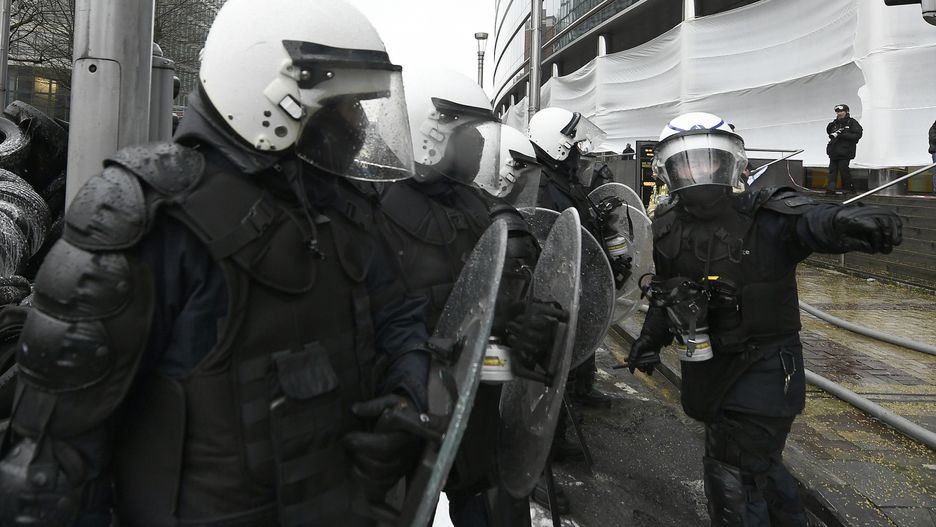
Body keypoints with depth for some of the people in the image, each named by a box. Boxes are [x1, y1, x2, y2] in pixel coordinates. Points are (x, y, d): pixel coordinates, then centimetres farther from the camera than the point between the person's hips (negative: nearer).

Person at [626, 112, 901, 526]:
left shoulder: (766, 216, -16)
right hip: (706, 371, 6)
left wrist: (843, 219, -59)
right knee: (757, 461, 25)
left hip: (763, 370, -6)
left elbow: (809, 219, -38)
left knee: (732, 476, -1)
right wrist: (651, 338, 9)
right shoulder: (669, 227, 2)